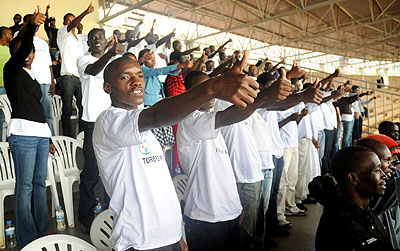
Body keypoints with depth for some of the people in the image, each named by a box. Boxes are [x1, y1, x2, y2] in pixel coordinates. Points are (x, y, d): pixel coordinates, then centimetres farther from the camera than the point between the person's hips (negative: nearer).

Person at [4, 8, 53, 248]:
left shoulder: (33, 77, 22)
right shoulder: (12, 70, 3)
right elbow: (21, 51, -18)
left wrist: (48, 137, 21)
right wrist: (31, 25, -34)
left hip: (42, 131, 7)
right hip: (23, 131, -7)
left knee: (40, 181, 11)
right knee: (25, 184, -5)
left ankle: (44, 230, 21)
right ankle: (27, 239, 3)